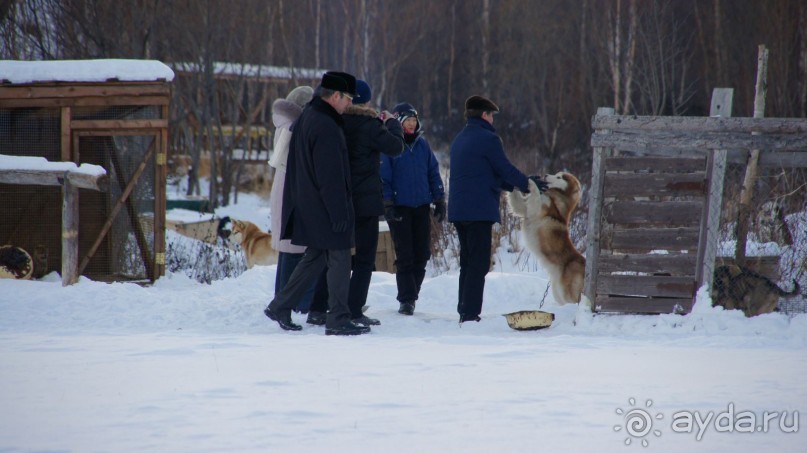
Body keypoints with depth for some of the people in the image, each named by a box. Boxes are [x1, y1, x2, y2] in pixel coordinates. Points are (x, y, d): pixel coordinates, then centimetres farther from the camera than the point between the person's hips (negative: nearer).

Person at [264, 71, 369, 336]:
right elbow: (330, 177, -22)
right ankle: (338, 321, -1)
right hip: (325, 208, -10)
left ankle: (280, 307, 18)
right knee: (339, 259, -3)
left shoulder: (305, 118, 13)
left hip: (307, 204, 10)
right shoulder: (326, 126, -19)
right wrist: (339, 213, -20)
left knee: (315, 257, 16)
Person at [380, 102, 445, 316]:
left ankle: (411, 295, 16)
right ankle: (406, 299, -1)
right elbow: (383, 177, -6)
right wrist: (388, 205, -11)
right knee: (405, 256, -4)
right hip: (400, 208, -5)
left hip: (421, 207, 5)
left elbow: (433, 172, 13)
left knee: (422, 254, 4)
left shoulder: (422, 144, 9)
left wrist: (439, 200, 9)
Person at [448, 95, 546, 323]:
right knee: (478, 264, -7)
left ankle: (464, 311, 15)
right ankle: (470, 313, -11)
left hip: (458, 210, 9)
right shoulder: (488, 139, -10)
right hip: (479, 210, -9)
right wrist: (529, 184, 7)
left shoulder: (459, 139, 18)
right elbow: (506, 169, -8)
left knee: (467, 262, 15)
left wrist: (515, 185, 22)